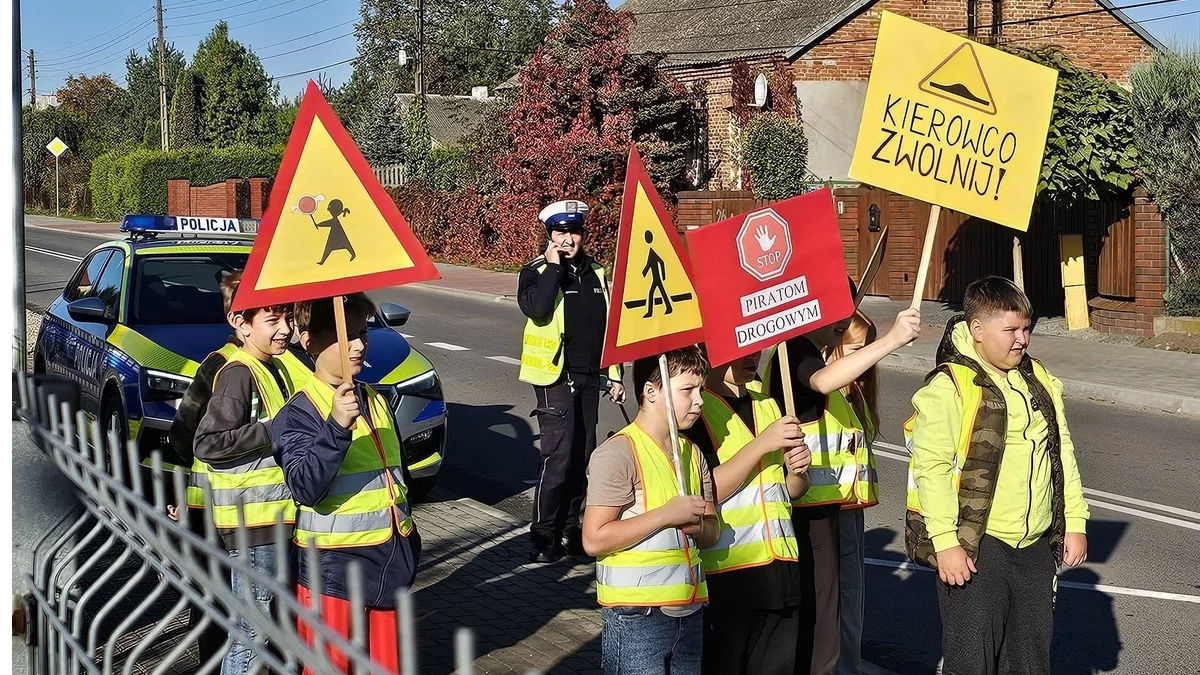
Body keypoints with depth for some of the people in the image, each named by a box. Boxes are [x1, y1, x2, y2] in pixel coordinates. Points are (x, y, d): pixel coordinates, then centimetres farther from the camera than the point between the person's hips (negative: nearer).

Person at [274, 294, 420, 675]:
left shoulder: (377, 402, 10)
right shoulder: (300, 412, -13)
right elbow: (305, 487, -26)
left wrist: (409, 538, 21)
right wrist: (336, 427, -37)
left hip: (388, 561, 6)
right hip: (333, 569, -6)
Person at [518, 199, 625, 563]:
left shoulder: (596, 273, 12)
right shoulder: (537, 272, -4)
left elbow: (608, 328, 18)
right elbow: (537, 310, -25)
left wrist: (614, 376, 16)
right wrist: (554, 267, -19)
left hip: (589, 379, 6)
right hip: (555, 378, -6)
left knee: (581, 457, 9)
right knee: (558, 458, -11)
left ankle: (569, 529, 21)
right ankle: (543, 535, -1)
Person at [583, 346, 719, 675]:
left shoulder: (692, 454, 12)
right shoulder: (618, 454, -15)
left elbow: (712, 531, 15)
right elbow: (594, 539, -19)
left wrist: (699, 526, -9)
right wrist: (666, 515, -21)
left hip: (690, 611, 7)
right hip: (637, 618, -7)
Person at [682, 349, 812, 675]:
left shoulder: (768, 405, 16)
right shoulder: (694, 409, -8)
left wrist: (797, 471, -2)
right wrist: (761, 444, -19)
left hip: (780, 570, 7)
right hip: (724, 575, -6)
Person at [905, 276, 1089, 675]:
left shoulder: (1040, 381, 11)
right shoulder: (948, 388, -13)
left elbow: (1062, 453, 17)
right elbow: (931, 467, -17)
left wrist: (1075, 522, 13)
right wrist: (946, 543, -20)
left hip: (1036, 546, 7)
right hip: (974, 550, -7)